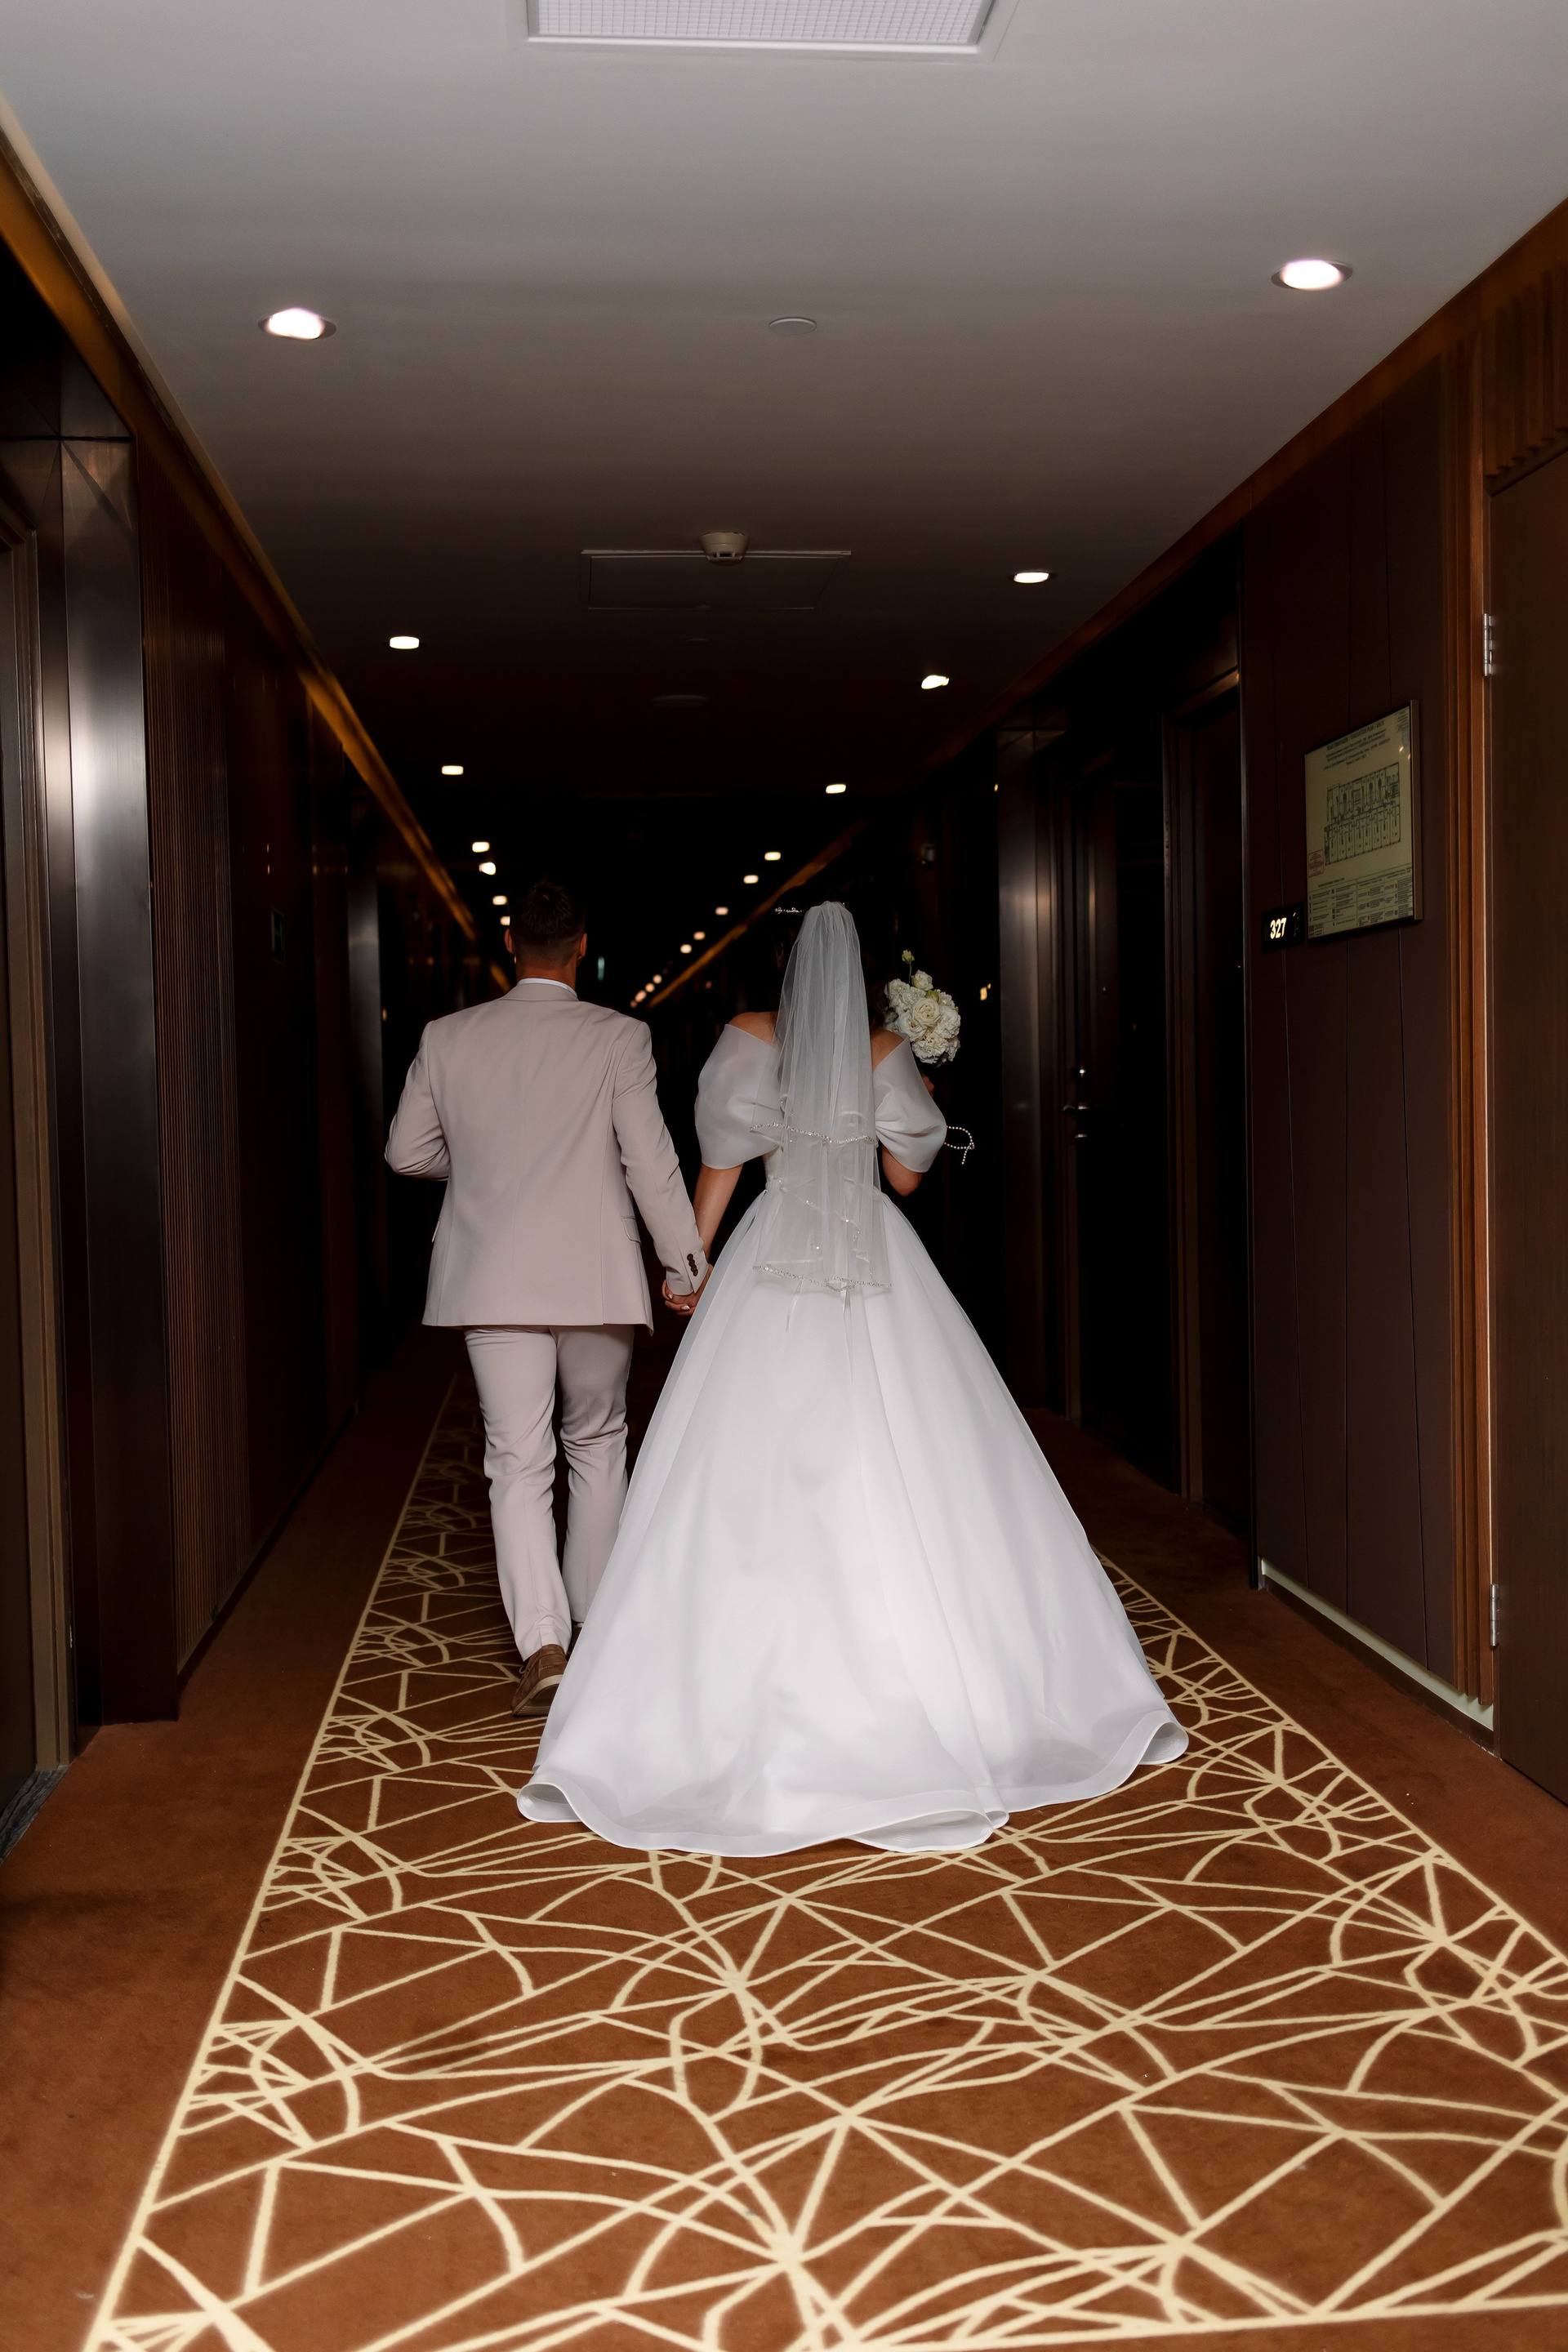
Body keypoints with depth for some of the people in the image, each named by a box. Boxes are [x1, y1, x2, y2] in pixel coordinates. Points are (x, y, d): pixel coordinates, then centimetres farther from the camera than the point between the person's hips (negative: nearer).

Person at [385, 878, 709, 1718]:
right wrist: (686, 1262, 1)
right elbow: (650, 1160, -9)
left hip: (493, 1283, 1)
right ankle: (597, 1616, 30)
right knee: (598, 1445, 19)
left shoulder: (448, 1037, 1)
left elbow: (407, 1151, 9)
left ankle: (542, 1641, -10)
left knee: (518, 1463, 3)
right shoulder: (618, 1037, -7)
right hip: (595, 1278, 0)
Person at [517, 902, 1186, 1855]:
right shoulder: (887, 1052, 2)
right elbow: (905, 1173, 5)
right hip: (878, 1270, 1)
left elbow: (723, 1162, -1)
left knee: (758, 1482, 1)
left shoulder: (751, 1038, 0)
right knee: (907, 1477, 5)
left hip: (775, 1261, -1)